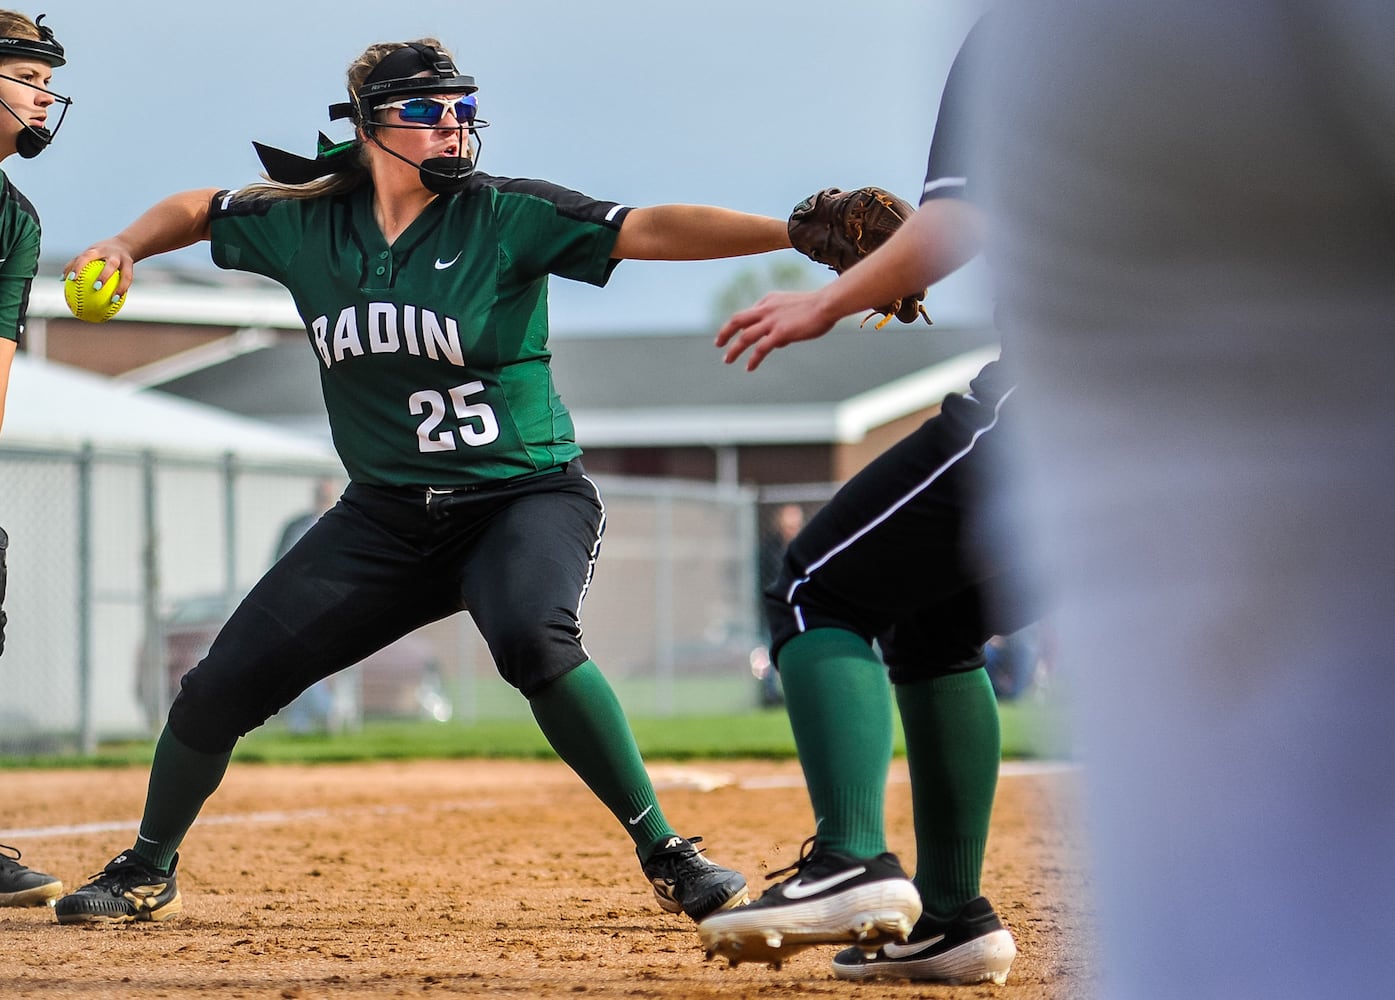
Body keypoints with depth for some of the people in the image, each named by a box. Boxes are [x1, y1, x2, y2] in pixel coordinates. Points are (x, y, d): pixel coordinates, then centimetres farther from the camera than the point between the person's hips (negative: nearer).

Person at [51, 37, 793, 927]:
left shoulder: (505, 216, -11)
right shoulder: (309, 222, 1)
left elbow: (650, 230, -21)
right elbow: (199, 211, 20)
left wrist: (800, 232, -32)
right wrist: (125, 246, 0)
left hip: (527, 496, -4)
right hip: (386, 517, 4)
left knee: (532, 639, -35)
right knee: (225, 683, 1)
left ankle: (668, 855, -23)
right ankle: (148, 873, 25)